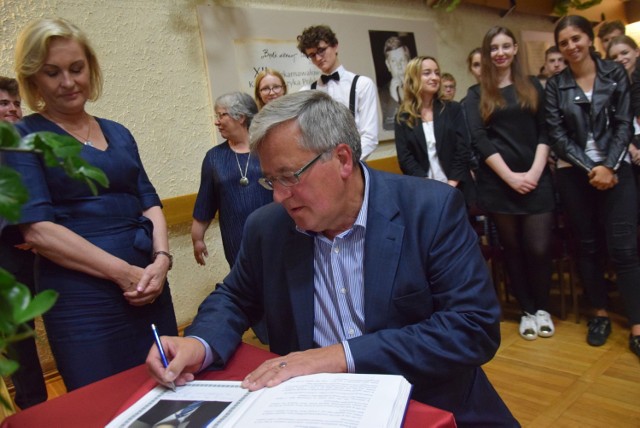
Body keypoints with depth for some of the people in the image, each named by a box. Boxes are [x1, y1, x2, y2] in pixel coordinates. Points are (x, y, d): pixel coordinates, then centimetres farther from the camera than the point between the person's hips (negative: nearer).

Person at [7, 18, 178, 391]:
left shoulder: (118, 133, 13)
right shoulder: (23, 137, -3)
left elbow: (150, 202, 9)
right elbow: (37, 229, -12)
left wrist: (161, 259, -9)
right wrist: (123, 271, -16)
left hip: (148, 285, 5)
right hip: (80, 298, -5)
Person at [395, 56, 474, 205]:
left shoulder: (453, 109, 6)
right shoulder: (403, 118, 3)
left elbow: (463, 150, 0)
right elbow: (405, 158, -3)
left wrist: (450, 185, -11)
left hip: (456, 190, 1)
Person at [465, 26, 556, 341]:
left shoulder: (533, 87, 12)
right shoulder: (476, 95, 6)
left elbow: (544, 132, 5)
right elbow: (479, 140, -3)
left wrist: (534, 172, -9)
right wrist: (510, 177, -11)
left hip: (535, 179, 1)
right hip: (497, 183, -1)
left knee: (539, 248, -4)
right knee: (513, 248, 7)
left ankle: (542, 307, 19)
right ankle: (527, 310, 22)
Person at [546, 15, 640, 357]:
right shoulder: (555, 85, 5)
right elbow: (557, 135, -1)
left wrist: (608, 166, -13)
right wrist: (590, 169, -10)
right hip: (574, 173, 1)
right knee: (587, 246, 6)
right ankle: (600, 314, 21)